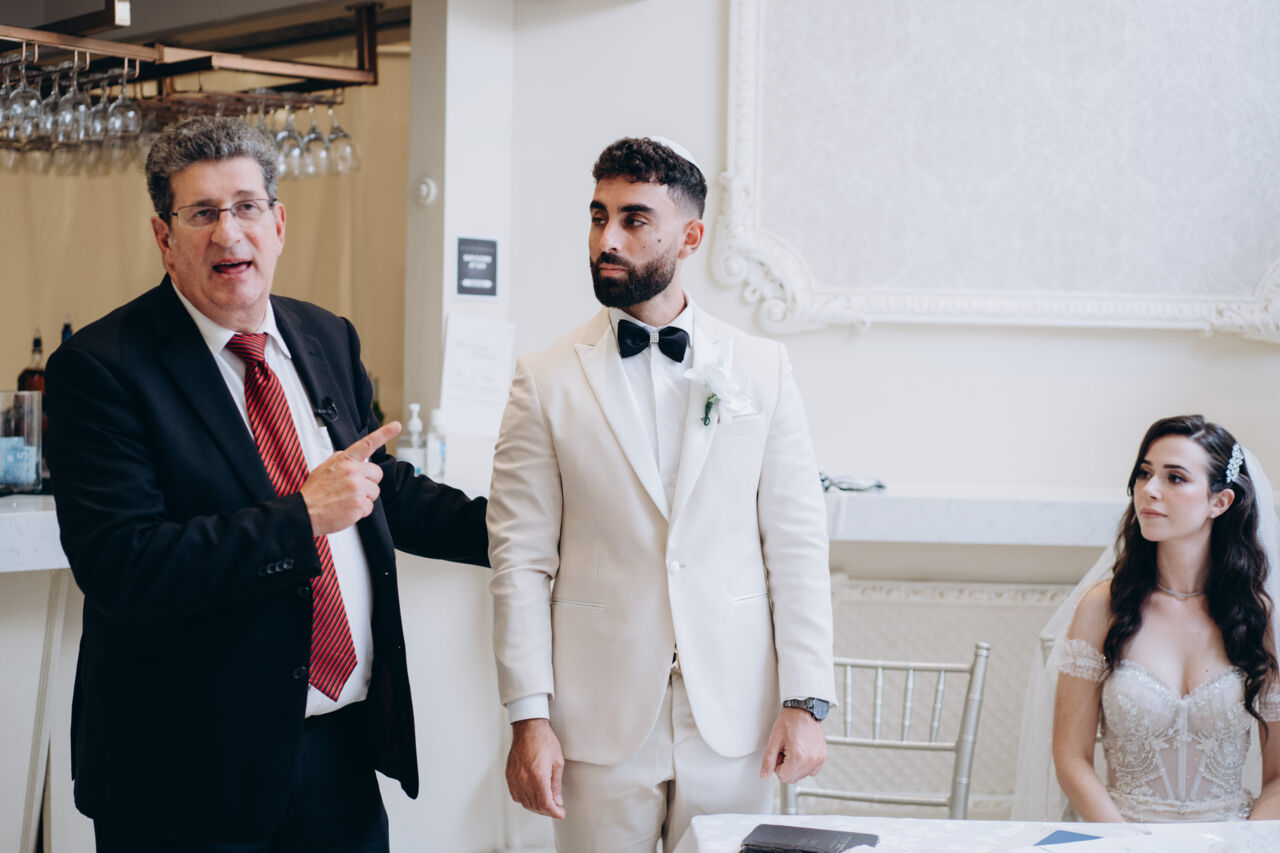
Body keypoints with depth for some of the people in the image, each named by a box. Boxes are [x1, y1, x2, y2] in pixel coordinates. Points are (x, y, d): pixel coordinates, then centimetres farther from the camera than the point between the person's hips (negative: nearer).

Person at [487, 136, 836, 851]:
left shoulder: (763, 369, 4)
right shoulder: (546, 381, 1)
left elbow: (797, 543, 3)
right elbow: (521, 558, -1)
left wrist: (806, 700, -2)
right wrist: (528, 717, -7)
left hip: (735, 715, 1)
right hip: (601, 721, -1)